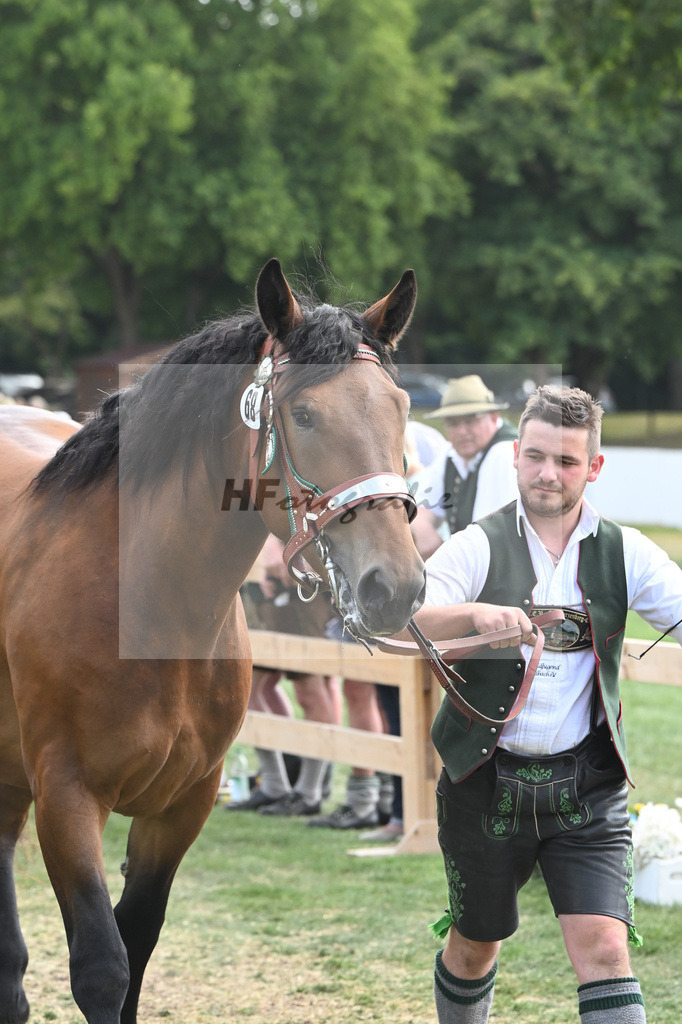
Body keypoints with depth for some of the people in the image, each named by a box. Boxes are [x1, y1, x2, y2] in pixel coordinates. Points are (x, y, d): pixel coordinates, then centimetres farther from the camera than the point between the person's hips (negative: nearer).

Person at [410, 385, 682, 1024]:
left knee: (604, 948, -13)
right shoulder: (477, 549, -4)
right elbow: (404, 623, -18)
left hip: (587, 785, 0)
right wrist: (476, 613, -38)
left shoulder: (626, 554, 3)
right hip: (484, 781, 0)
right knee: (475, 947, 16)